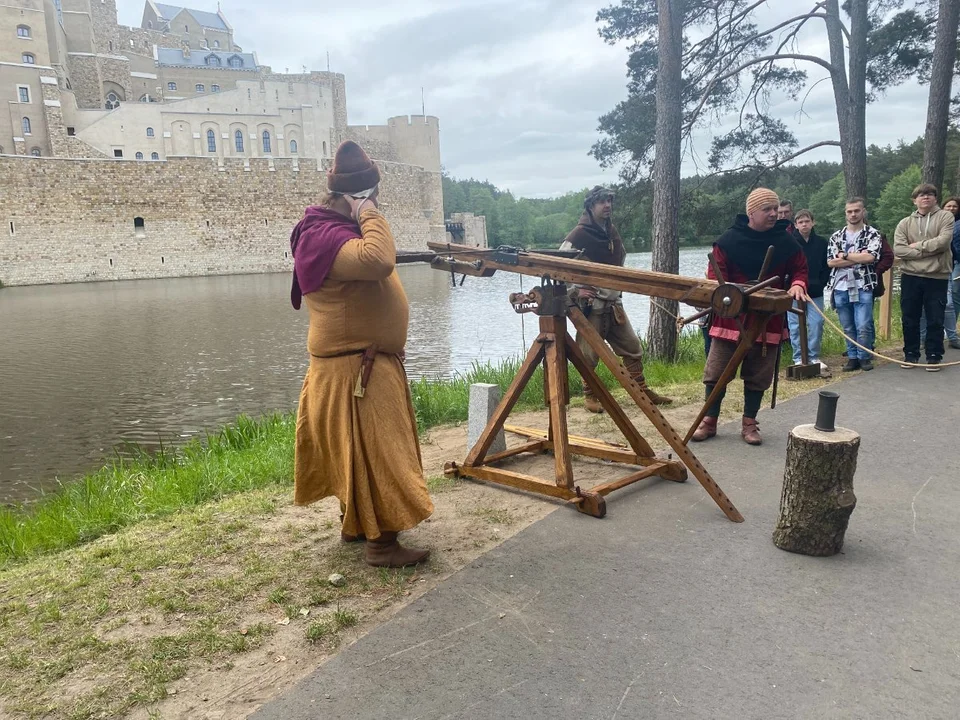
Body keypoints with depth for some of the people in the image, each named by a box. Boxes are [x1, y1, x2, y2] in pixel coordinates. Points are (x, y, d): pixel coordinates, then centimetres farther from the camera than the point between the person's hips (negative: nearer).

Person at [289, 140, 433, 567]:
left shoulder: (341, 228, 15)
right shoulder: (323, 235, -19)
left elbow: (374, 266, 24)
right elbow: (379, 261, -36)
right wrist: (369, 216, -24)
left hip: (368, 361, 11)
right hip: (355, 366, -11)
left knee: (359, 448, 18)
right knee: (375, 449, -5)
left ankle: (355, 522, 32)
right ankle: (382, 541, 4)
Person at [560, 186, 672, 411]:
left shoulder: (612, 231, 11)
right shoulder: (579, 234, -12)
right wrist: (575, 291, -18)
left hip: (614, 303, 7)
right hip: (590, 304, -7)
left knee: (632, 346, 9)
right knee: (589, 353, -2)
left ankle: (642, 390, 19)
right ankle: (590, 396, 15)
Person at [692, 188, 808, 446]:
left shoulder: (785, 241, 3)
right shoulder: (729, 239, -3)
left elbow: (800, 269, 10)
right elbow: (715, 272, -4)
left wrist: (797, 285, -12)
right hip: (730, 317, -1)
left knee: (758, 375, 8)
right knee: (716, 372, 2)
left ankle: (749, 423, 21)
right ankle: (709, 420, 14)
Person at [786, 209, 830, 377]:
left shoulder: (821, 243, 5)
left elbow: (827, 266, 10)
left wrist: (821, 284, -1)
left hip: (815, 293, 2)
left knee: (816, 324, -1)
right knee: (796, 325, 2)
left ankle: (814, 357, 11)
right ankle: (798, 358, 12)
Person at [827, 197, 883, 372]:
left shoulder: (873, 233, 3)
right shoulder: (836, 236, 11)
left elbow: (870, 257, -13)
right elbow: (830, 262, -1)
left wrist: (844, 255, -5)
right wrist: (858, 258, -7)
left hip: (863, 287, -3)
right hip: (840, 288, 3)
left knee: (863, 327, -6)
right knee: (848, 328, 9)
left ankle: (864, 357, 9)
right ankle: (852, 358, 18)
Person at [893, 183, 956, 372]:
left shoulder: (945, 217, 2)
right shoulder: (905, 223, 7)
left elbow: (943, 241, -15)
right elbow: (898, 250, -7)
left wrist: (917, 246, -7)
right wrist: (928, 251, -12)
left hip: (937, 277, -2)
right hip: (910, 277, 2)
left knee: (935, 320, 3)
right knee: (910, 319, 8)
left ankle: (934, 356, 14)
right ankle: (911, 354, 20)